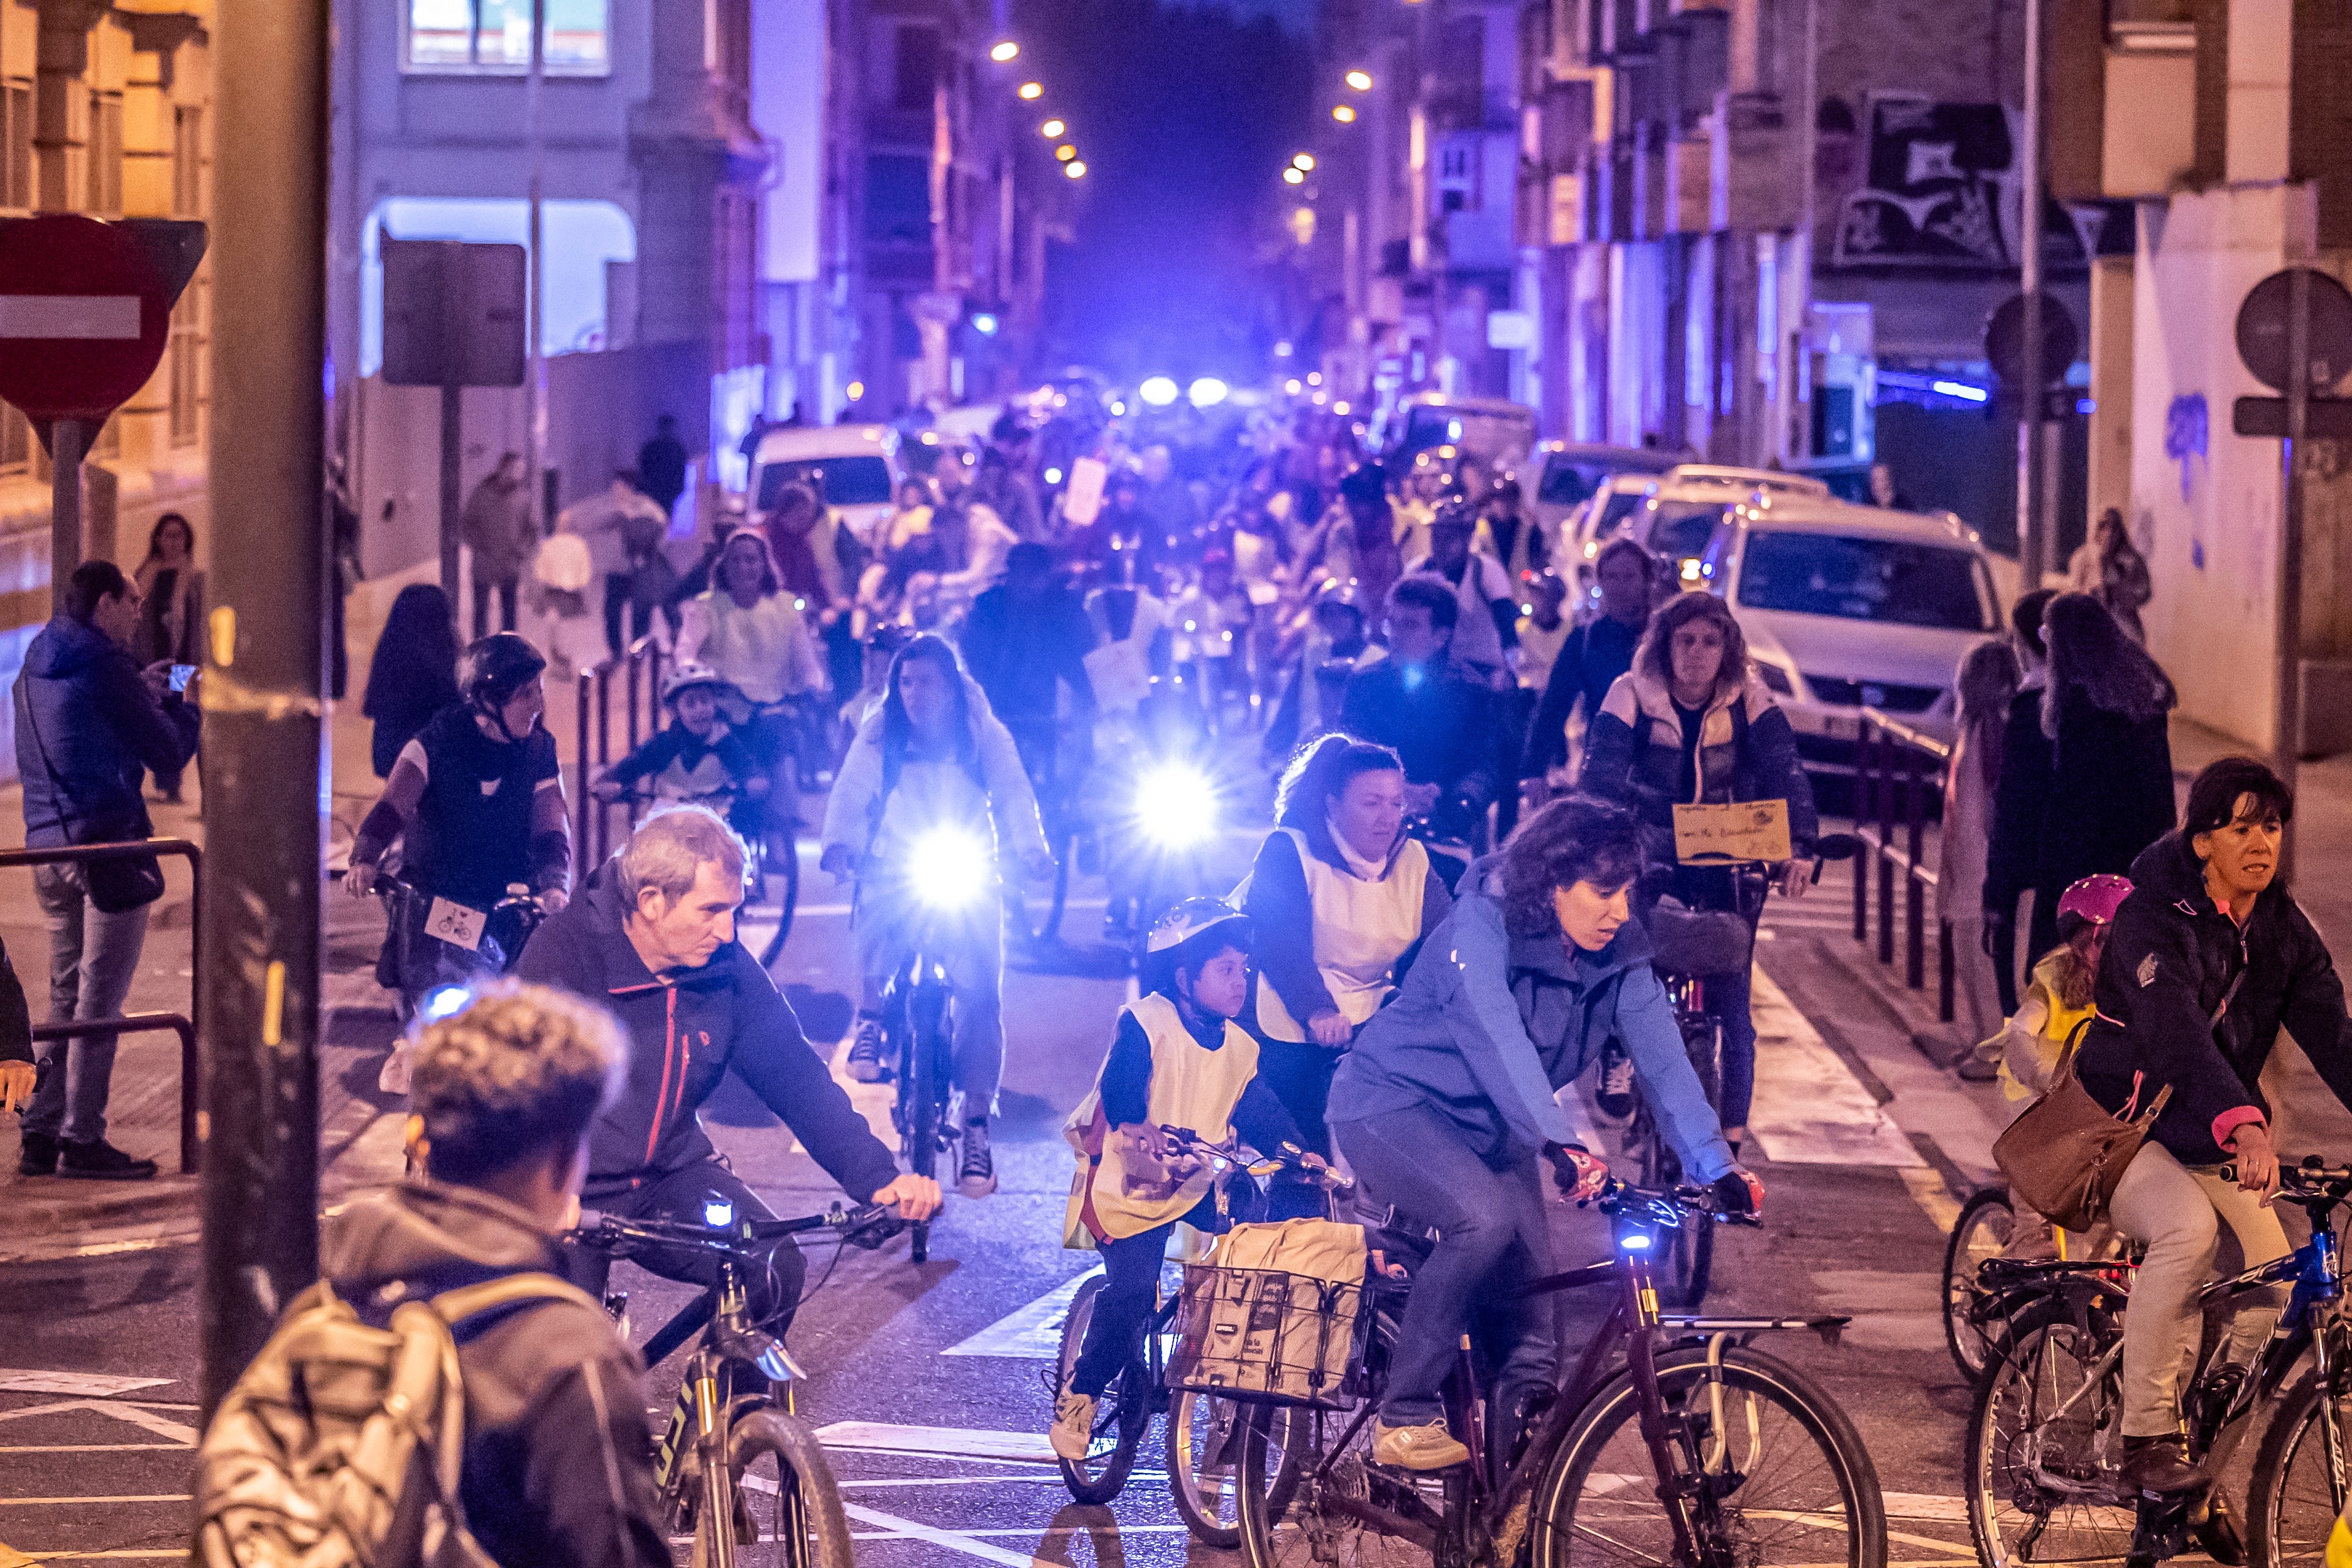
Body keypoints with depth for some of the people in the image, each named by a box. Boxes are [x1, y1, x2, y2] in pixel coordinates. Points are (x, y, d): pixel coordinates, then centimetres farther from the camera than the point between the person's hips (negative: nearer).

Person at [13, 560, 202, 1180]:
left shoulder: (36, 670, 15)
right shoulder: (105, 666, -10)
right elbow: (168, 755, -8)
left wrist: (155, 687, 22)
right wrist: (189, 706, 9)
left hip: (46, 847, 8)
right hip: (107, 842, -8)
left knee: (64, 996, 14)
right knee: (99, 997, -4)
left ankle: (40, 1135, 12)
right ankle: (82, 1139, -4)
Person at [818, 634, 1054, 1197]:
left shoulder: (984, 735, -3)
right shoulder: (881, 734, -4)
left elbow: (1013, 793, -6)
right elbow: (851, 792, -9)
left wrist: (1032, 849, -24)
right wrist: (839, 844, -30)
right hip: (898, 869, 0)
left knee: (981, 993, -13)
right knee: (877, 912, -36)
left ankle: (977, 1127, -6)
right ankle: (871, 1019, -8)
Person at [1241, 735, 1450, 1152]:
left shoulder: (1412, 861, 8)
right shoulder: (1289, 852, -9)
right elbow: (1282, 941, -22)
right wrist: (1316, 1010, -38)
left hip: (1366, 1023, 4)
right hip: (1285, 1032, -4)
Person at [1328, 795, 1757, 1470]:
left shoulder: (1617, 953, -8)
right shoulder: (1481, 926, -26)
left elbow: (1661, 1056, -16)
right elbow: (1499, 1041, -39)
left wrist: (1716, 1166, -29)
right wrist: (1558, 1146, -52)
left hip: (1487, 1128, 7)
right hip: (1394, 1103, -7)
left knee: (1529, 1282, -7)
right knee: (1486, 1219, -31)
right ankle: (1405, 1420, -20)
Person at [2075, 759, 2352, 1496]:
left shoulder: (2283, 928, 1)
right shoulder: (2155, 917, -20)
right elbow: (2178, 1031, -36)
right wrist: (2246, 1127, -52)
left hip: (2211, 1143, 6)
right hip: (2123, 1127, -6)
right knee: (2189, 1229, -34)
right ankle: (2147, 1438, -28)